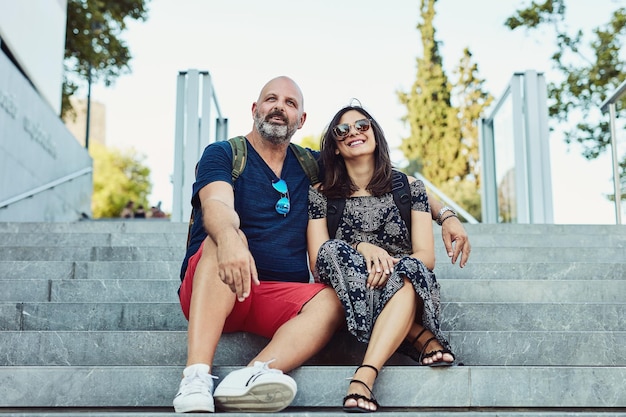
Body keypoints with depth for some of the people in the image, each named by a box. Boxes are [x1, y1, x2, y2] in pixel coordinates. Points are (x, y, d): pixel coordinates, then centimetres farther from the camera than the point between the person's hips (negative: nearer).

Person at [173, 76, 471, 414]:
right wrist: (229, 238, -42)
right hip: (210, 290, -3)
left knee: (334, 301, -27)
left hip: (280, 299, 3)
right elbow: (218, 204, -19)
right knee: (225, 239, -34)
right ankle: (196, 377, -44)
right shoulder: (223, 155, 4)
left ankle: (252, 375, -49)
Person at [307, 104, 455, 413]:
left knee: (408, 270, -35)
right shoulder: (321, 195, 9)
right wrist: (361, 250, -20)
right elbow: (318, 262, 0)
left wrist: (389, 264, -21)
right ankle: (419, 337, -25)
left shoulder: (409, 188, 9)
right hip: (346, 299, 1)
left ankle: (364, 376, -48)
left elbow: (426, 257, 1)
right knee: (334, 251, -31)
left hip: (409, 288, 0)